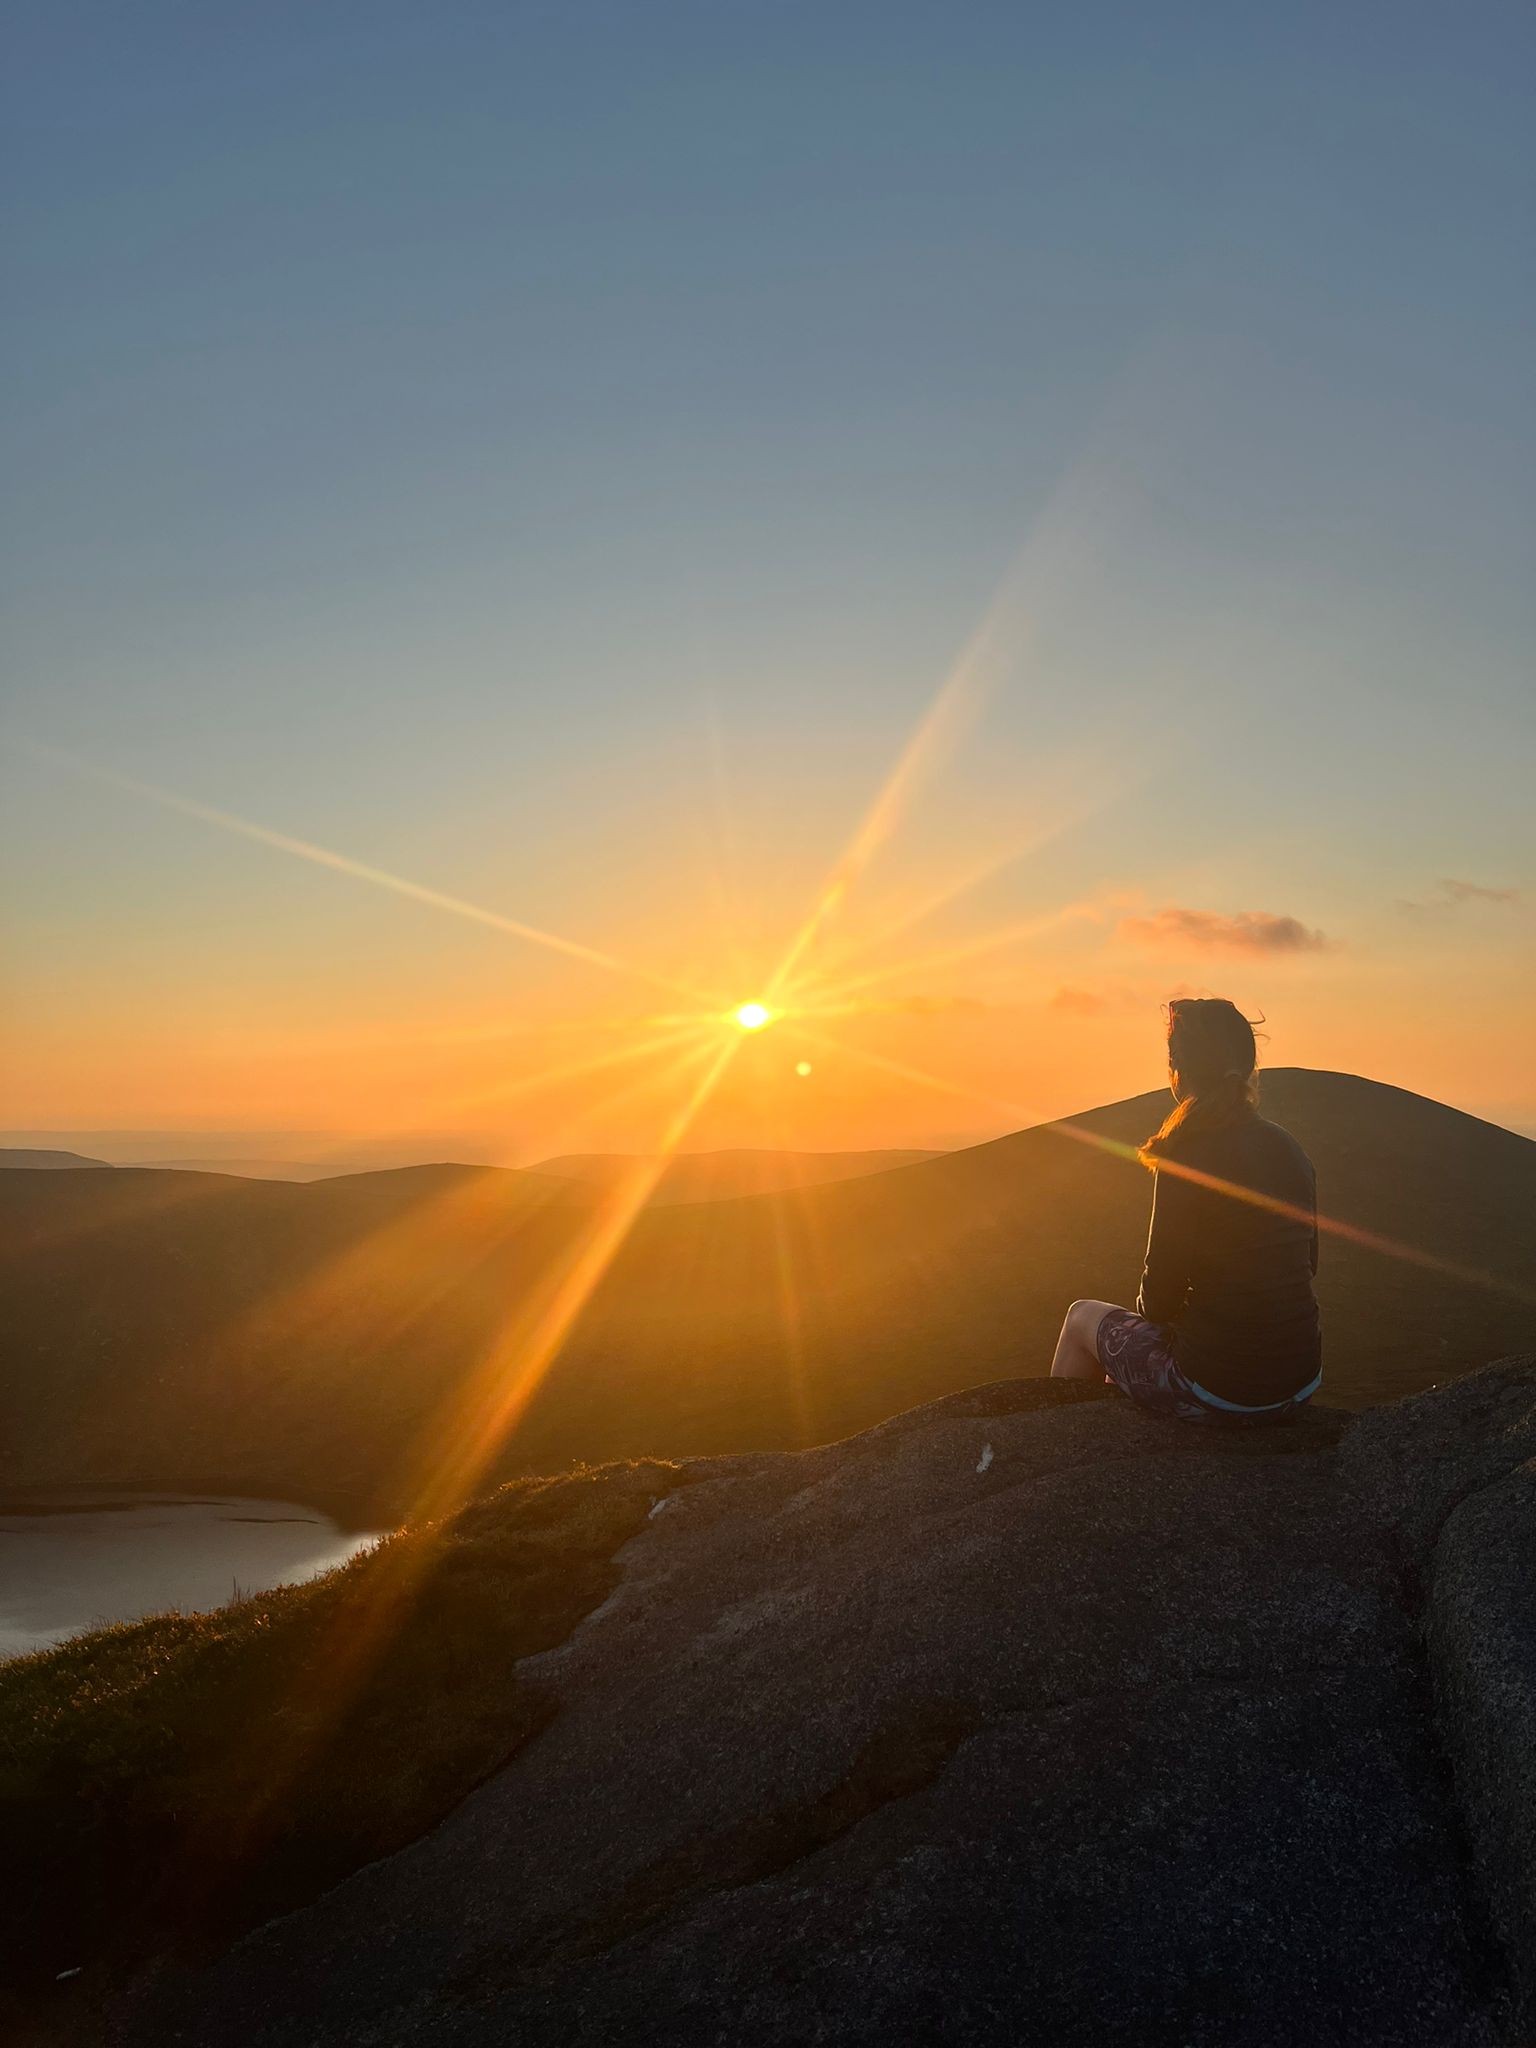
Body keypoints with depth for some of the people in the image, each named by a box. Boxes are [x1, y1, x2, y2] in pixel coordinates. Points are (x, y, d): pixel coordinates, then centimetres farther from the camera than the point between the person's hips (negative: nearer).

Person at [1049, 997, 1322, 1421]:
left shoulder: (1188, 1158, -18)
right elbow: (1305, 1263, 14)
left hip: (1219, 1391, -7)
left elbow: (1161, 1296, -14)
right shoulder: (1290, 1151, 3)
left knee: (1083, 1317, 22)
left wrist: (1149, 1307, 10)